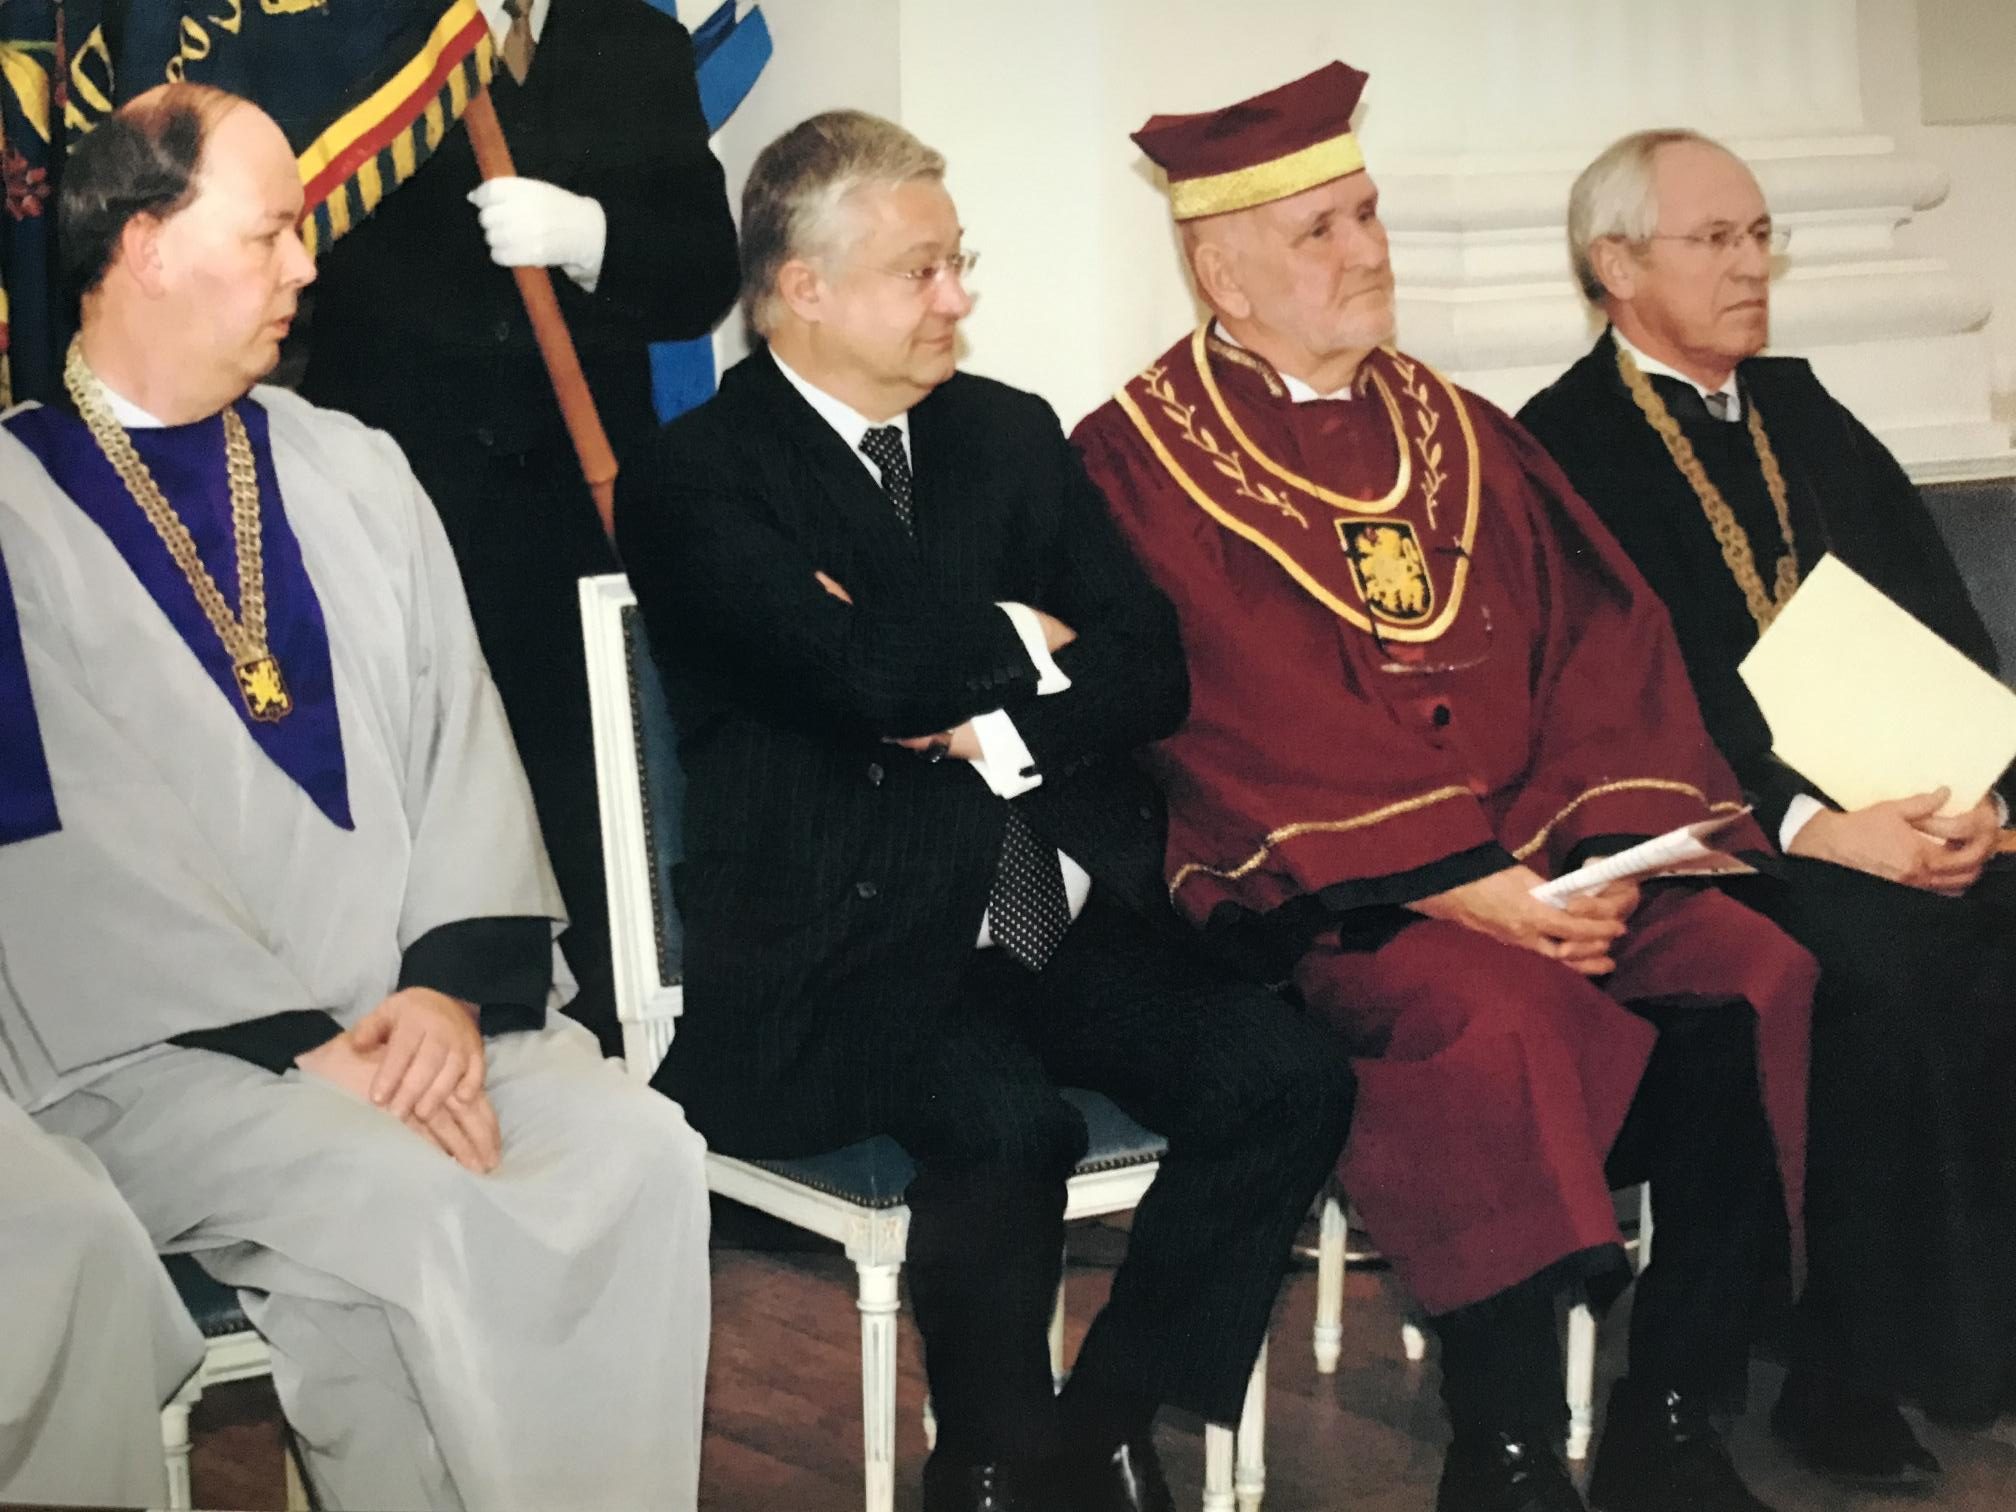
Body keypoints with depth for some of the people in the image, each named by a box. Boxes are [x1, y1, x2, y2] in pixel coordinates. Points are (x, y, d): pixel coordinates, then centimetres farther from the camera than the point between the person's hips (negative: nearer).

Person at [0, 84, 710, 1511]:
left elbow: (464, 743, 9)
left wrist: (457, 980, -9)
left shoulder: (351, 472, 16)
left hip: (421, 1010, 4)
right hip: (165, 1052, -4)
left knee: (637, 1152, -23)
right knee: (420, 1220, -31)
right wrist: (302, 1044, -15)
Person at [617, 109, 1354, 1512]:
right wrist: (1022, 639, -2)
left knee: (1287, 1070, -17)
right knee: (1009, 1121, -33)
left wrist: (993, 721, -9)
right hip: (852, 946, -6)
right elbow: (873, 674, -20)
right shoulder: (697, 478, -4)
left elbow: (1153, 668, 8)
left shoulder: (1013, 434, 15)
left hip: (1070, 909, 6)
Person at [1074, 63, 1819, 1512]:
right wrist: (1460, 885, -19)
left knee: (1754, 973, -20)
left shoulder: (1457, 432, 18)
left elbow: (1602, 639, 9)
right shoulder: (1141, 461, 0)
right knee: (1493, 1014, -34)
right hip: (1313, 889, -5)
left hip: (1545, 856, 5)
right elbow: (1237, 730, -11)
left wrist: (1595, 844, -10)